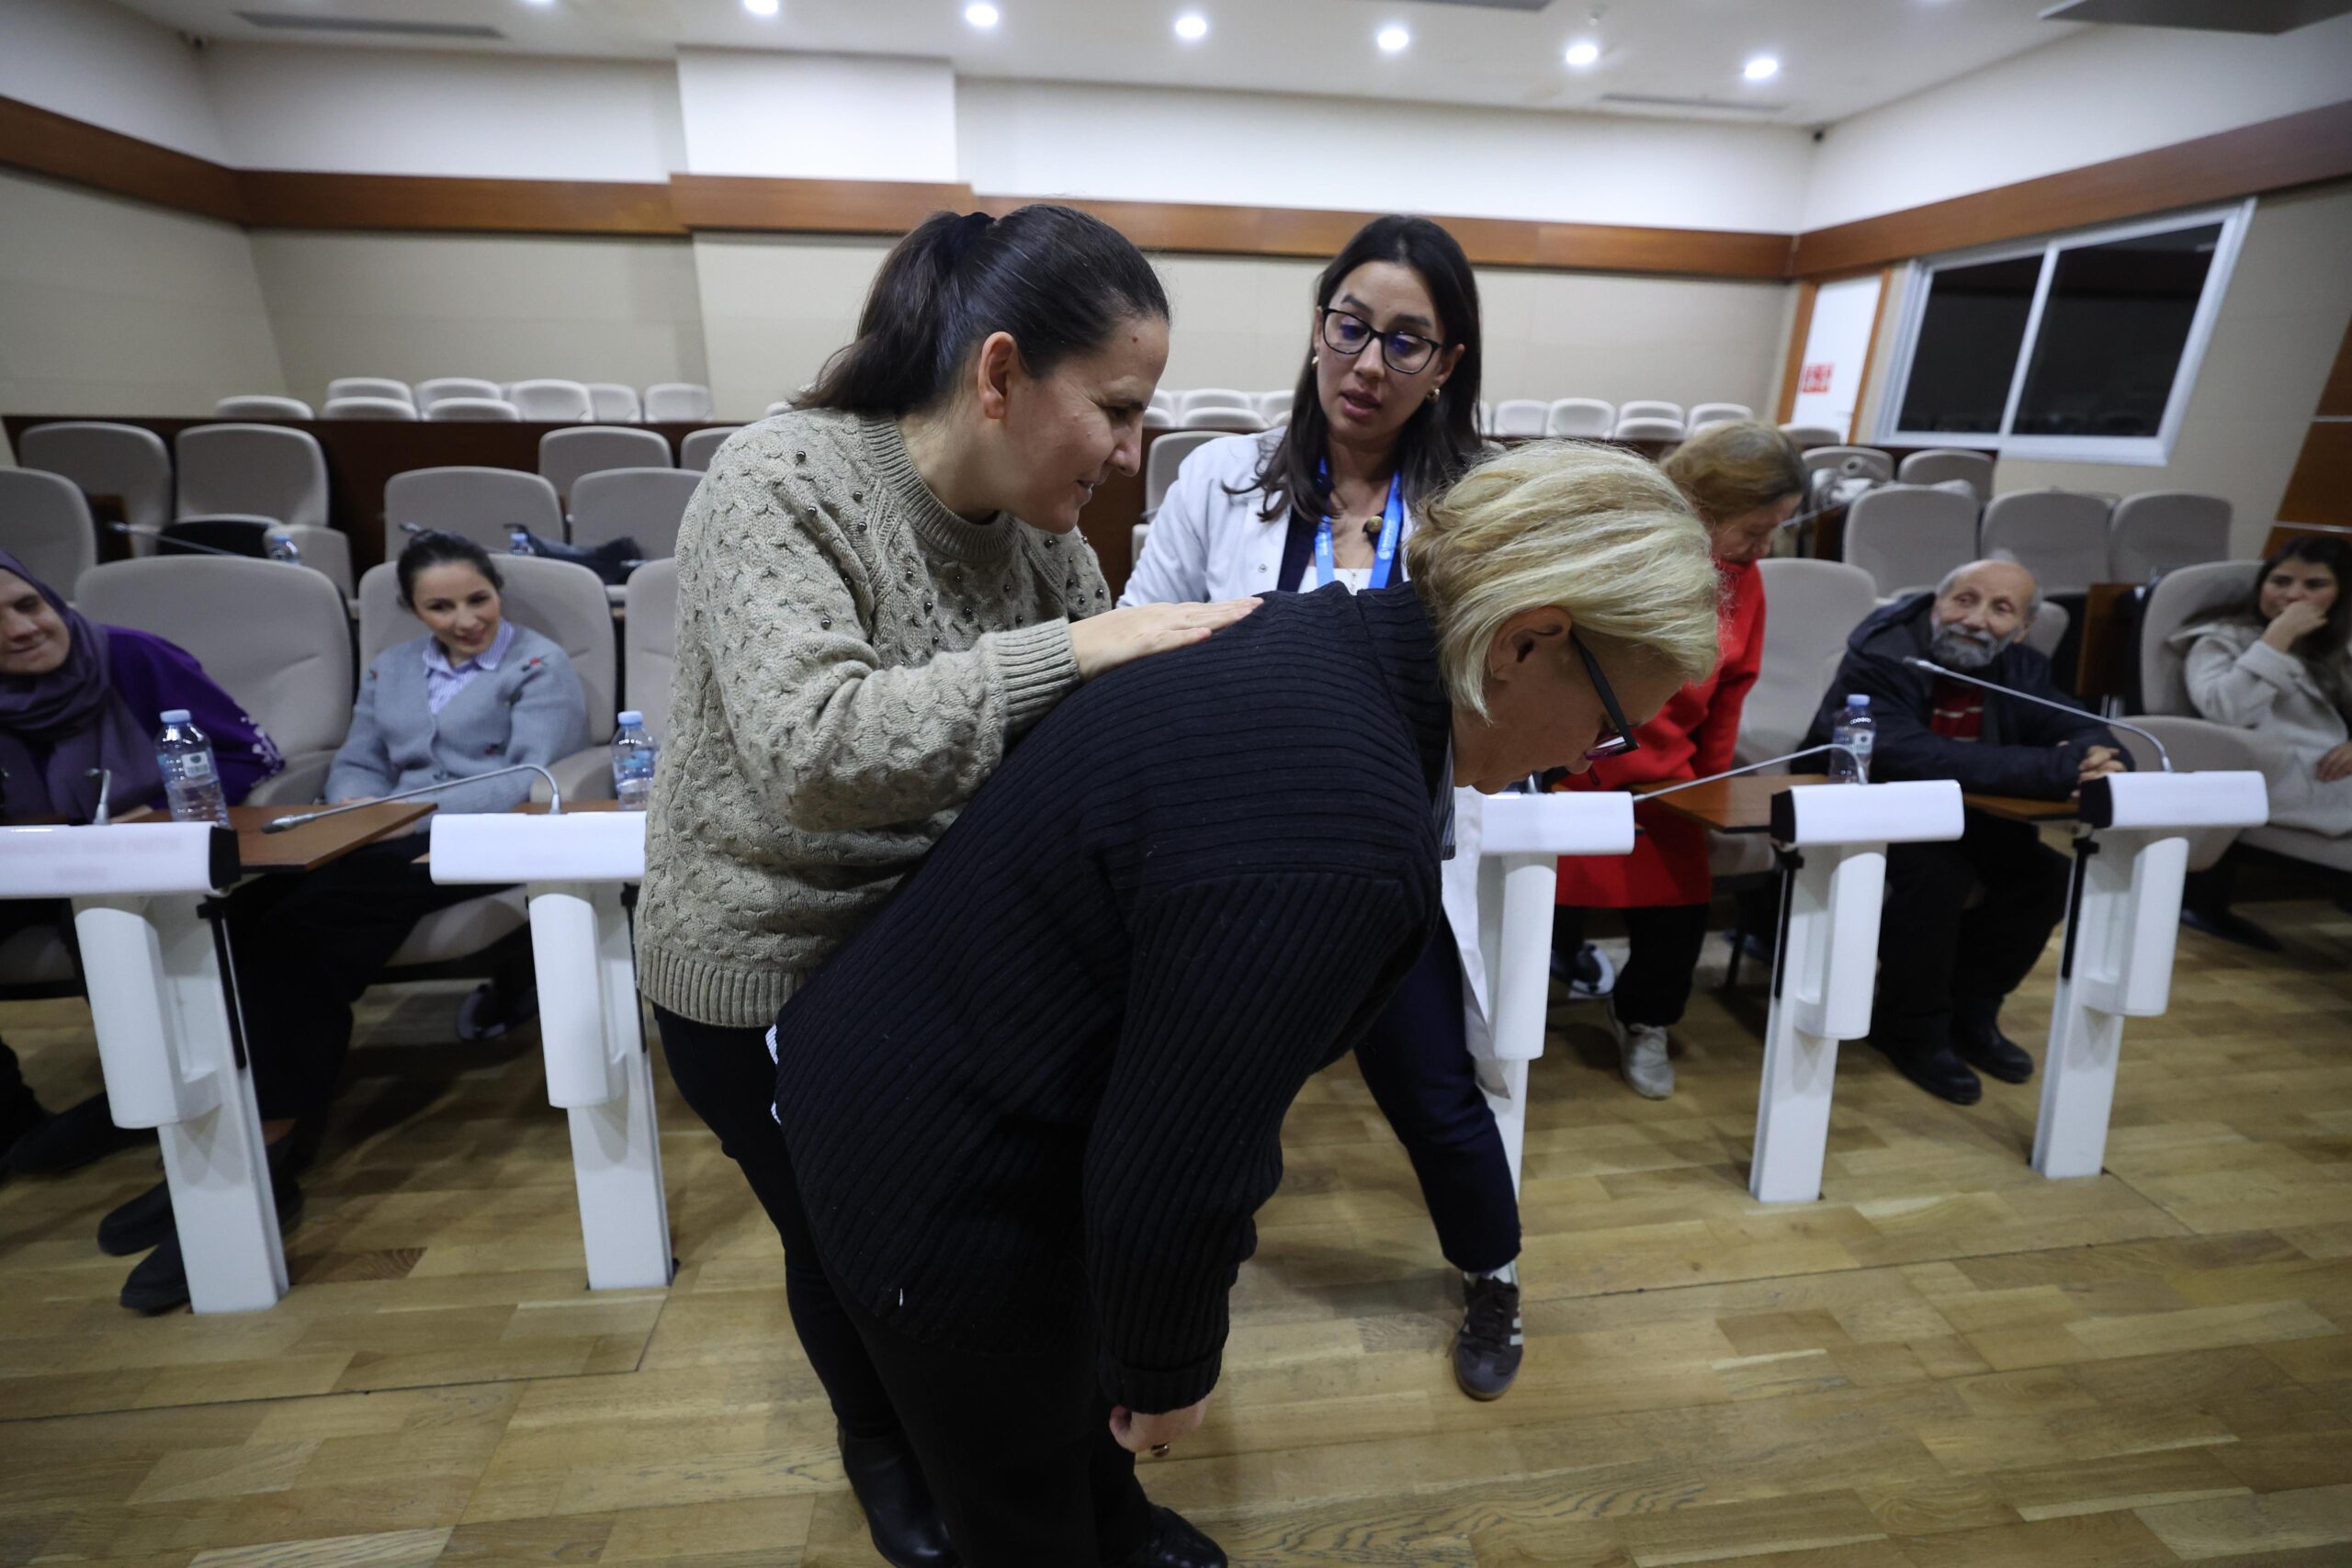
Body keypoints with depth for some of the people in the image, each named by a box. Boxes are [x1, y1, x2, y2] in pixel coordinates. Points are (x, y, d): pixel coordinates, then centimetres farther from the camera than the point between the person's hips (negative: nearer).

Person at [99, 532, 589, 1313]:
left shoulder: (540, 665, 6)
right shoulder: (391, 667, 27)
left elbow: (529, 778, -7)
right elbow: (354, 765, 21)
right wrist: (362, 809, -3)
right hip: (382, 841, 6)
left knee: (306, 924, -29)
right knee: (243, 917, -22)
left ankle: (266, 1153, -25)